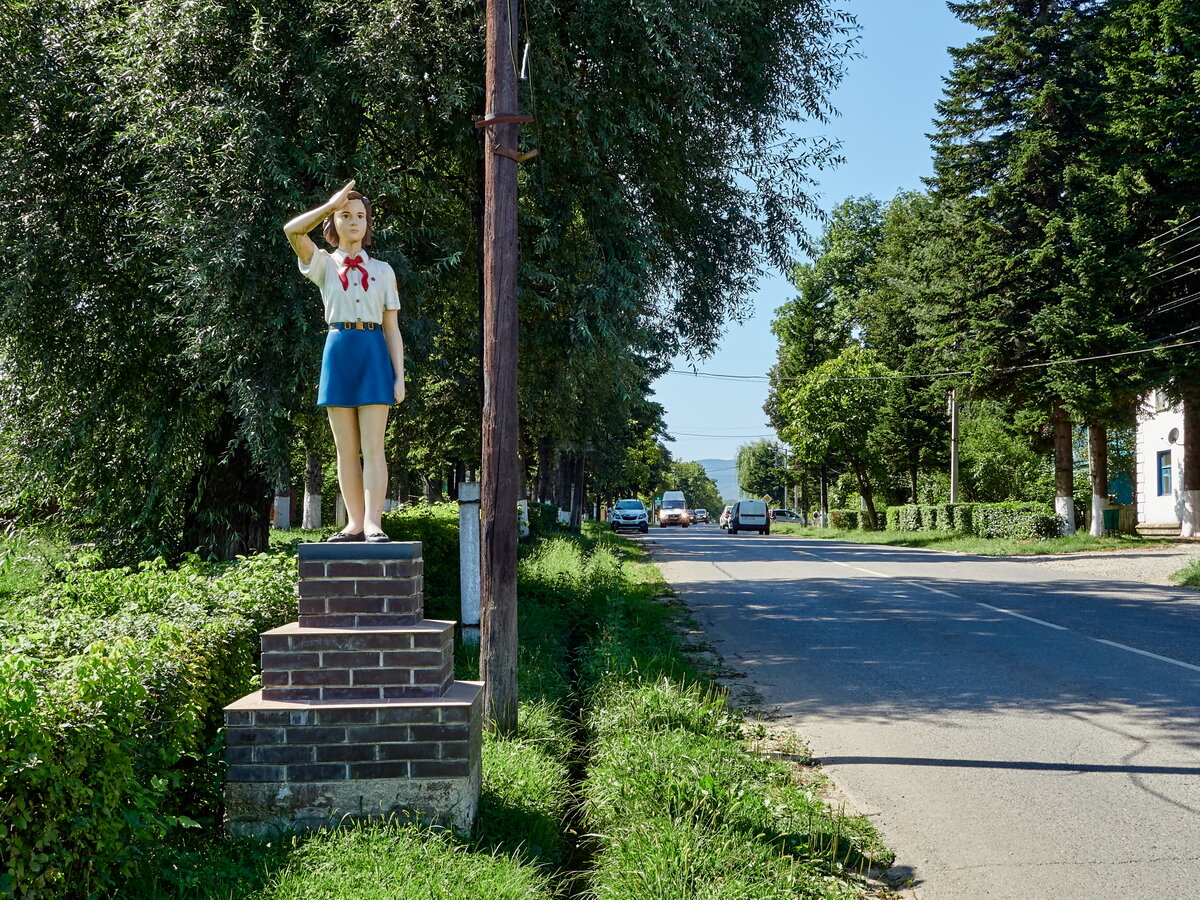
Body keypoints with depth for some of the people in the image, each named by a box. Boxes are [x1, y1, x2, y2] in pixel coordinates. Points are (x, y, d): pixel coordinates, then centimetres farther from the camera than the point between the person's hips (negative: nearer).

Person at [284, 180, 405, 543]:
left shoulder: (382, 271, 13)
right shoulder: (325, 265, 11)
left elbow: (392, 328, 9)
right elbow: (292, 230, -8)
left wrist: (399, 377, 1)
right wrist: (332, 203, 0)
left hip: (374, 353, -1)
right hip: (338, 352, 1)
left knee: (373, 446, -8)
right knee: (346, 449, 2)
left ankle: (373, 523, -13)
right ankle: (355, 523, 5)